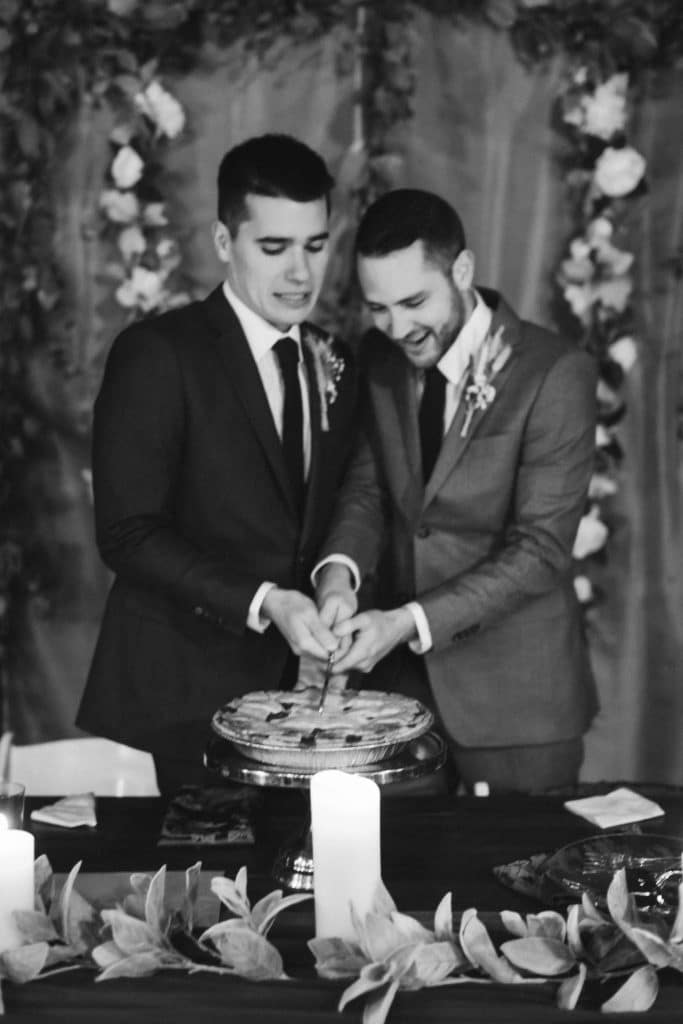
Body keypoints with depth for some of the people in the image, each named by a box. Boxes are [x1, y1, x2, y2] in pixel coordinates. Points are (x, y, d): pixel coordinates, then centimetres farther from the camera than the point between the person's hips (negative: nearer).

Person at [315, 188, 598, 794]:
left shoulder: (555, 375, -16)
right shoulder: (382, 359, 2)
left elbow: (539, 551, -18)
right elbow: (368, 487, 7)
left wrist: (410, 622, -25)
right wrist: (340, 568, -14)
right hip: (403, 677, 5)